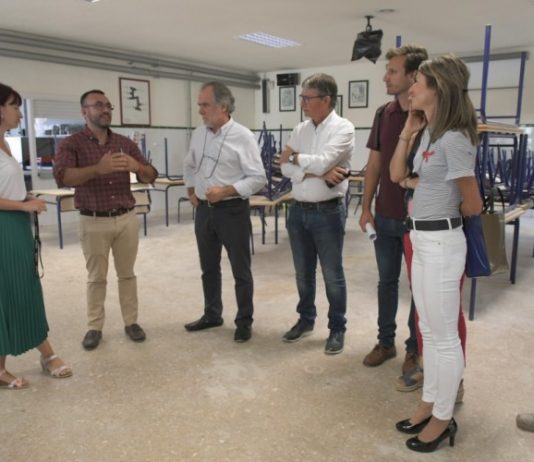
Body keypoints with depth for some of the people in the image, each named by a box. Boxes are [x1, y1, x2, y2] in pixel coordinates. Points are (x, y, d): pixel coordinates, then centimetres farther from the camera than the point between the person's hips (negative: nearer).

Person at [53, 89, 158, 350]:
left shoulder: (125, 143, 7)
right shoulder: (72, 144, -3)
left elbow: (150, 176, 3)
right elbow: (62, 177, -21)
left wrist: (137, 166, -21)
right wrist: (98, 169, -35)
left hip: (127, 219, 3)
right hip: (93, 222, -2)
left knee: (127, 274, 11)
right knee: (96, 277, 8)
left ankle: (131, 322, 22)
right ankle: (94, 327, 21)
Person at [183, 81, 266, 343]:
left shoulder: (243, 136, -13)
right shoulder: (198, 134, 6)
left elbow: (258, 178, -15)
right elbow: (189, 166, 23)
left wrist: (225, 191, -22)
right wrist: (191, 191, 11)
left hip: (232, 211, -6)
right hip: (204, 210, 6)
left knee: (240, 270, 5)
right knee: (209, 268, 17)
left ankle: (244, 322, 19)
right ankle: (212, 315, 33)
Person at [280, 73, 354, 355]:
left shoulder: (343, 128, -9)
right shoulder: (300, 129, 8)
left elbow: (322, 162, -22)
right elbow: (286, 168, -2)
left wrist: (295, 157, -6)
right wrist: (318, 173, -15)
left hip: (327, 213, -6)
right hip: (298, 210, 6)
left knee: (332, 274, 6)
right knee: (303, 272, 17)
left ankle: (337, 329, 22)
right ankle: (306, 319, 35)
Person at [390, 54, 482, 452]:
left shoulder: (453, 139, -20)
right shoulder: (429, 133, 7)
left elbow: (473, 206, -15)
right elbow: (397, 175, 12)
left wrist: (445, 210, 6)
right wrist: (408, 131, 7)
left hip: (441, 243, -10)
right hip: (421, 240, 10)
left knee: (444, 336, 5)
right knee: (429, 331, 18)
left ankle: (444, 420, 22)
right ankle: (430, 405, 34)